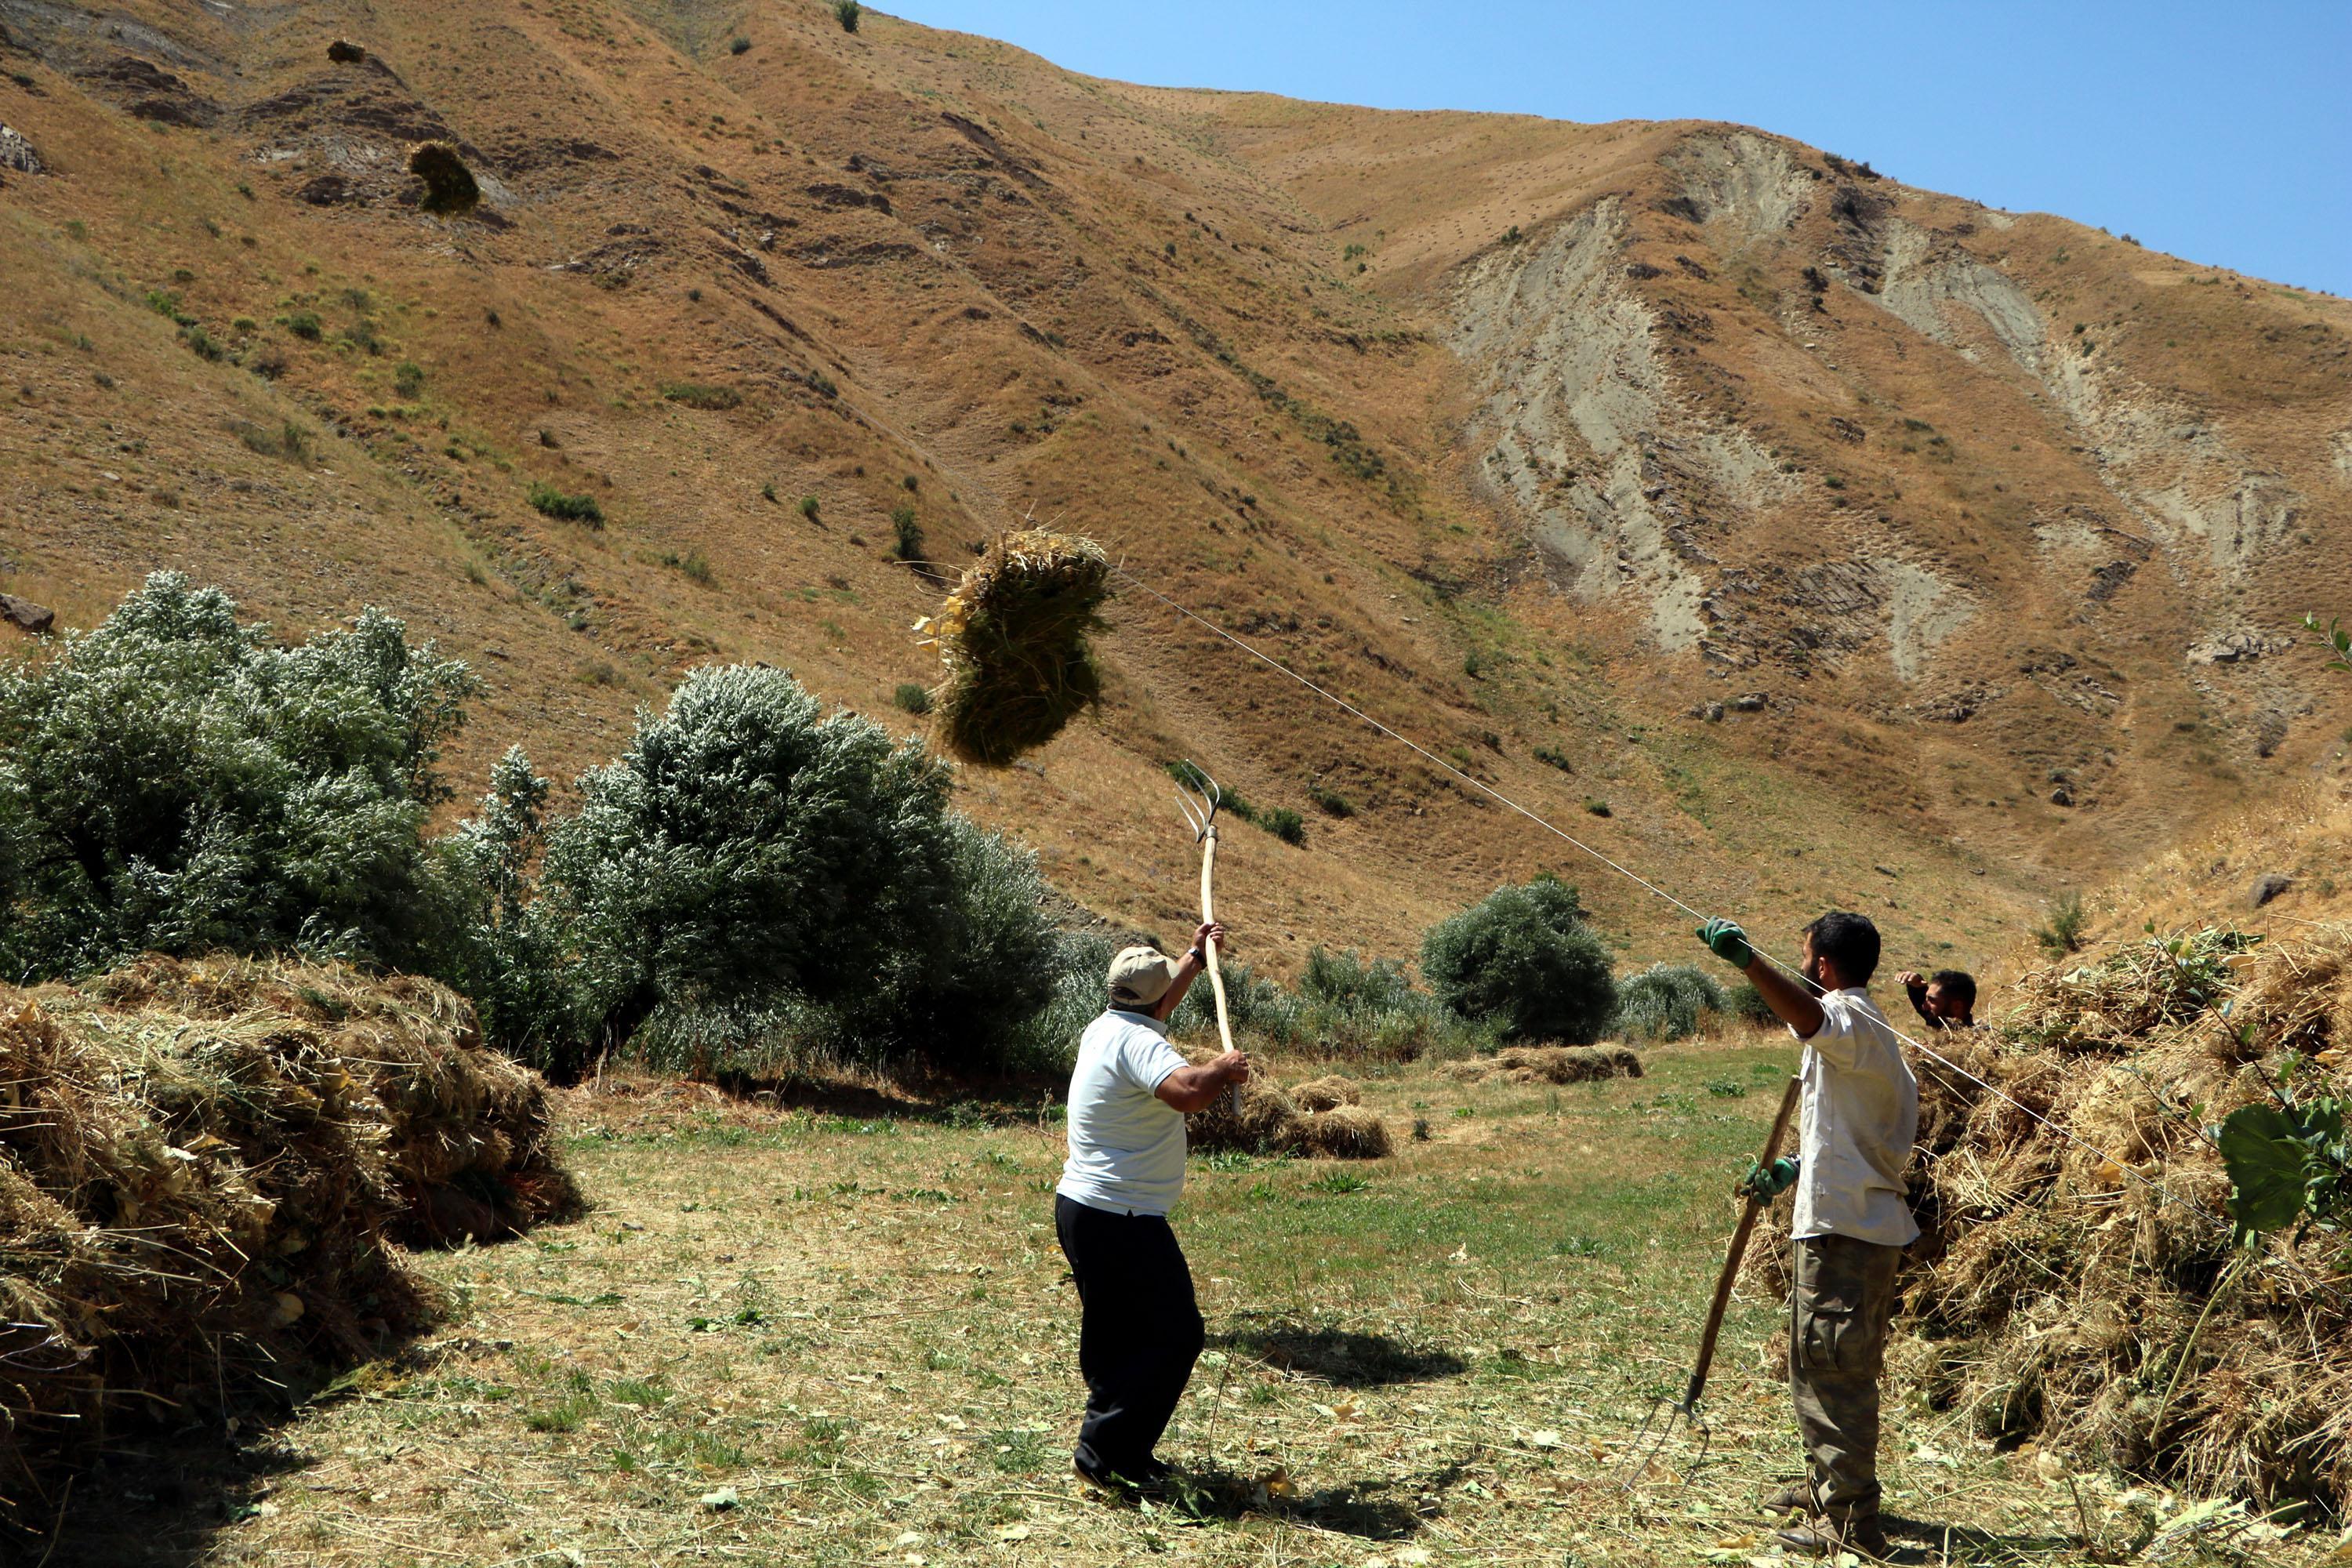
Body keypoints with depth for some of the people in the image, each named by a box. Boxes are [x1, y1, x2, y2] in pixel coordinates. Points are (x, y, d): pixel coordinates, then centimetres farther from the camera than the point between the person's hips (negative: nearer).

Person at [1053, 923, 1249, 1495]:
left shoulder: (1105, 1029, 10)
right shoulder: (1137, 1042, -20)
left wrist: (1196, 956, 39)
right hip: (1122, 1221, -10)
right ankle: (1107, 1450, -4)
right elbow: (1187, 1092, -38)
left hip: (1081, 1208, 10)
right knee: (1174, 1335, -4)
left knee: (1115, 1335, 19)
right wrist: (1224, 1068, -18)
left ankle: (1114, 1448, 27)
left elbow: (1154, 1007, 32)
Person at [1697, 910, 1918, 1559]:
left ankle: (1850, 1523, -3)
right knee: (1816, 1361, 22)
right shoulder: (1863, 1027, 20)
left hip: (1846, 1228, -11)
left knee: (1835, 1371, -7)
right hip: (1848, 1220, 11)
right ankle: (1829, 1487, 36)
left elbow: (1811, 1020, -41)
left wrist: (1746, 958, -52)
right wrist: (1796, 1169, 23)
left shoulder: (1851, 1018, -14)